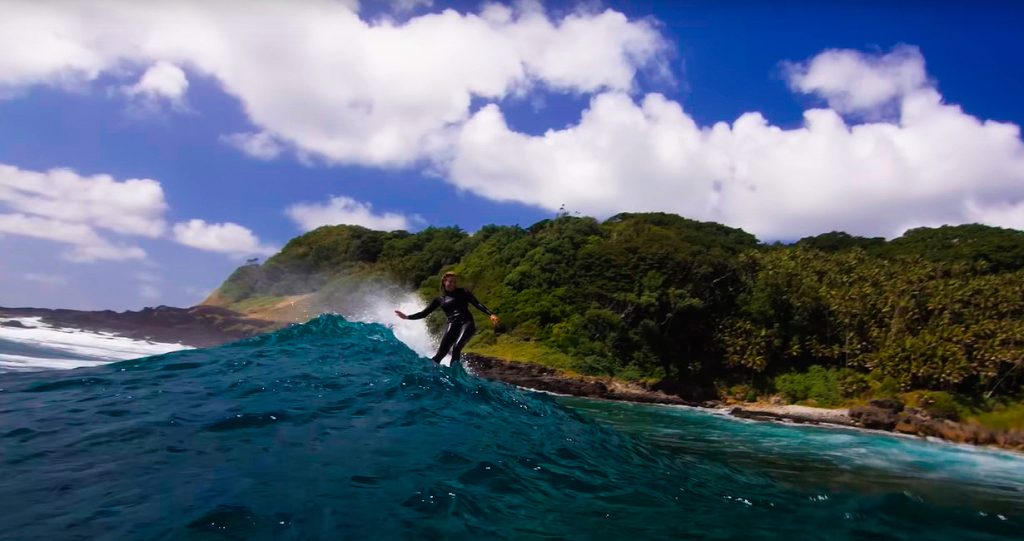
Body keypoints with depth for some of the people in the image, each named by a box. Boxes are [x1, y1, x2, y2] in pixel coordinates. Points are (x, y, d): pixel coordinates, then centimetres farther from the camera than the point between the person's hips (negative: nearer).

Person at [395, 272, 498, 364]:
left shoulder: (462, 293, 9)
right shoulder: (439, 299, 14)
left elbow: (477, 304, 1)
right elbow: (424, 313, 16)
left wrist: (490, 314, -13)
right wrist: (407, 317, 5)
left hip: (467, 323, -3)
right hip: (453, 325, 3)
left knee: (456, 348, -25)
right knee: (441, 353, -11)